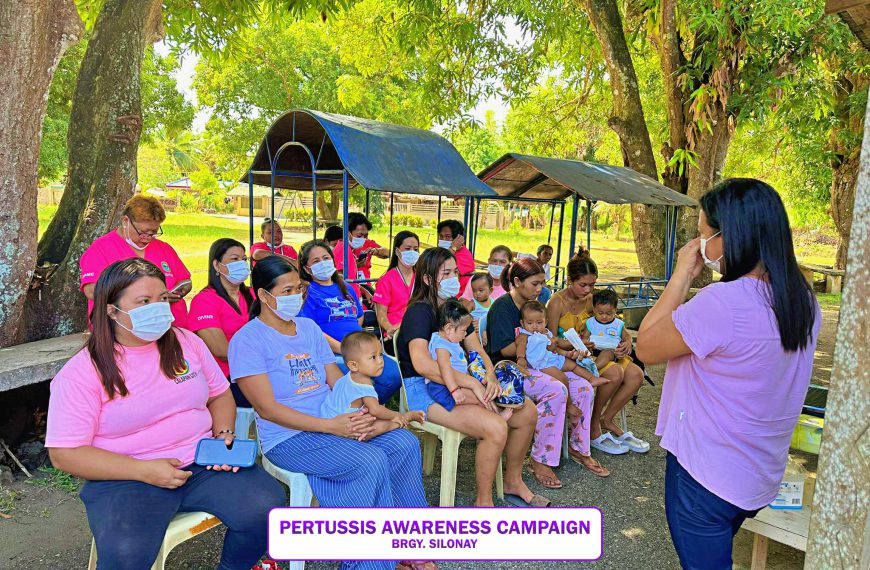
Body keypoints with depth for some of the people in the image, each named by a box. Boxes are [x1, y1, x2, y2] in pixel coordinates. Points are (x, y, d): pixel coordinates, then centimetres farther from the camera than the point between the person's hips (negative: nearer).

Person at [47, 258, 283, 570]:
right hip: (126, 478, -3)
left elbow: (220, 394, 17)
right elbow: (64, 453, -8)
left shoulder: (186, 342, 6)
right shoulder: (81, 373, -6)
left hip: (204, 462, 4)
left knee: (268, 505, -20)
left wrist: (224, 435, -4)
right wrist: (144, 471, -17)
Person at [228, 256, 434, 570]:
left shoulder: (309, 327, 12)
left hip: (335, 422, 7)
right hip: (289, 437, -6)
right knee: (372, 461, -27)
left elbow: (339, 383, 9)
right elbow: (266, 407, -16)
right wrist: (331, 426, -23)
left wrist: (360, 416, -12)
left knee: (405, 443, -13)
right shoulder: (248, 339, -8)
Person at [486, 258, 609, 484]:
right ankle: (540, 460, -20)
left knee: (583, 387, -8)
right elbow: (506, 349, -19)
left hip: (532, 365, 8)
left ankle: (578, 448, 11)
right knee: (556, 390, -31)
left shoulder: (531, 304, 14)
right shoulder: (502, 306, -12)